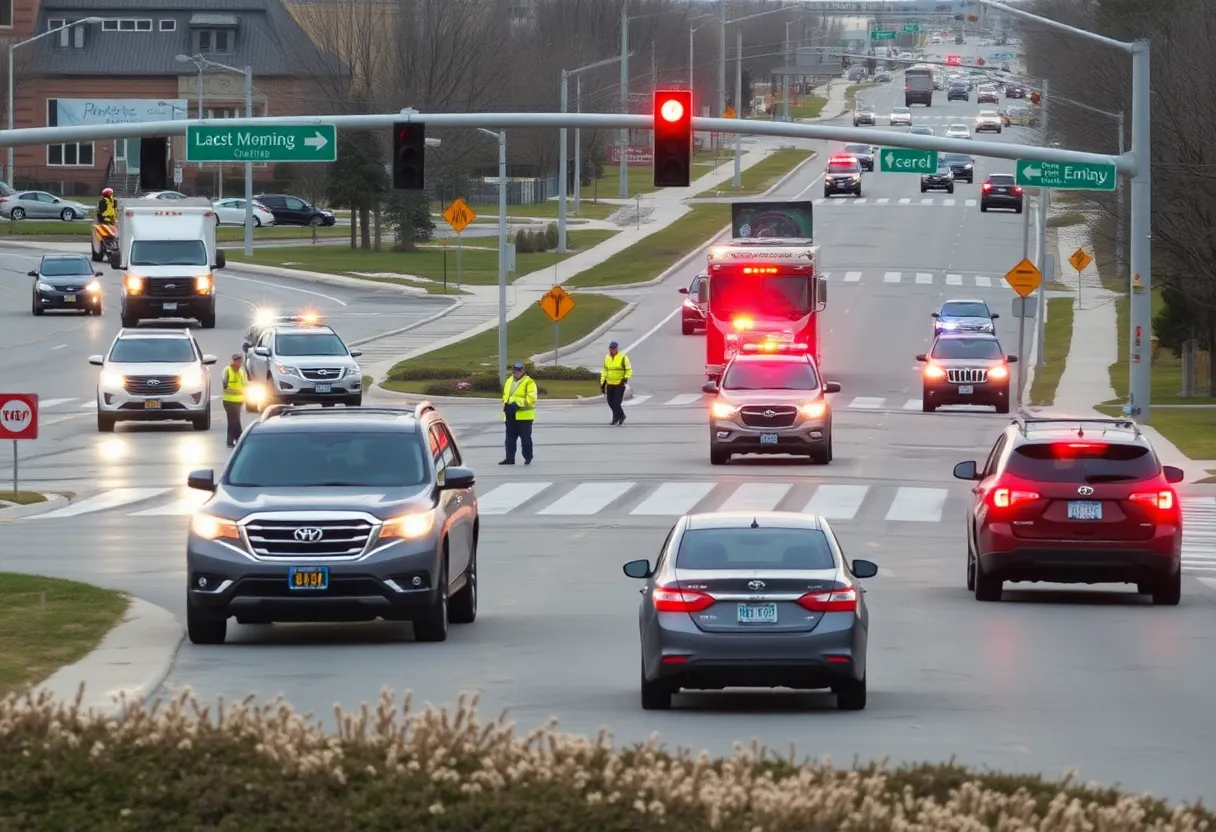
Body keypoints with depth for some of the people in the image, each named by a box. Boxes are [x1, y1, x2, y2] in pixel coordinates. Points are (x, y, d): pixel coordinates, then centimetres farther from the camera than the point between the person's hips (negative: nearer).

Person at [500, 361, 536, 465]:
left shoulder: (529, 382, -6)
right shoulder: (509, 381, 17)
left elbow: (531, 398, -15)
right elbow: (505, 396, 22)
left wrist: (518, 404, -23)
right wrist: (506, 405, 2)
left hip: (524, 416, -7)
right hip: (511, 416, 7)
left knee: (525, 437, -2)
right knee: (510, 437, 8)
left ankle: (528, 457, 6)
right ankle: (509, 458, 14)